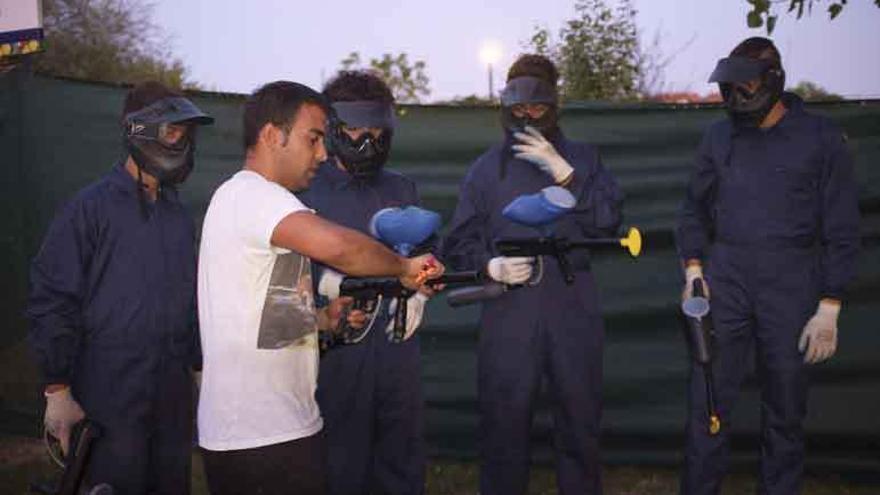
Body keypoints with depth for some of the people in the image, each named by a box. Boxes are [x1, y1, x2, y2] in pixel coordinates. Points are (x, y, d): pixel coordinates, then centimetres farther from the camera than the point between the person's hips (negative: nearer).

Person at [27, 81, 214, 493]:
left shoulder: (178, 216, 12)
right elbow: (51, 301, -10)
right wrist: (58, 390, -11)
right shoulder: (89, 208, -7)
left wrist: (201, 365, 15)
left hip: (174, 401, 6)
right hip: (110, 404, -6)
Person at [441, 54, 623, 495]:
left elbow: (607, 221, -5)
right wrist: (492, 266, -13)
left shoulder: (582, 158, 10)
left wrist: (562, 171, -13)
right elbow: (459, 244, 6)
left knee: (580, 421, 12)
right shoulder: (486, 168, 8)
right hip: (508, 314, -1)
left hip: (574, 312, 1)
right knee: (504, 425, 4)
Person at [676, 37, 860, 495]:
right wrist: (693, 267, 0)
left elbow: (841, 229, -2)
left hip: (791, 286, -2)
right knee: (707, 402, 1)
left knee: (785, 409, 8)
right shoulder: (718, 136, 8)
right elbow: (695, 208, 14)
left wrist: (829, 308, -7)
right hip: (723, 281, 2)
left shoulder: (821, 139, -1)